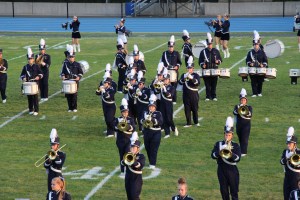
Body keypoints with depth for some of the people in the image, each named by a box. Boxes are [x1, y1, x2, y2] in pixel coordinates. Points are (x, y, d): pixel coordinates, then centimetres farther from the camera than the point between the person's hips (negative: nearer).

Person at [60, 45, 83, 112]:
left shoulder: (77, 64, 4)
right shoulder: (65, 64, 8)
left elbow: (81, 73, 6)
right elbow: (62, 72, 10)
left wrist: (79, 77, -13)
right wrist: (63, 76, -11)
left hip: (75, 81, -2)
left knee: (74, 95, -4)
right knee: (68, 95, 1)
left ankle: (74, 108, 5)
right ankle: (70, 108, 10)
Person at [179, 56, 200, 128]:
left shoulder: (196, 75, 1)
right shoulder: (184, 75, 8)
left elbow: (198, 83, -16)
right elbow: (180, 82, -7)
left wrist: (191, 78, -28)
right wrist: (184, 77, -24)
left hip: (194, 95, -2)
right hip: (186, 95, 2)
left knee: (195, 109, 6)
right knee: (187, 109, 2)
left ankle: (196, 122, 21)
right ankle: (188, 123, 8)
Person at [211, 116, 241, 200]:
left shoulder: (236, 145, -2)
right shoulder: (218, 144, 3)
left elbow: (238, 158, -13)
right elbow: (213, 155, -9)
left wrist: (230, 153, -29)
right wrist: (221, 150, -24)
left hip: (232, 171, -2)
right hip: (221, 170, 2)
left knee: (234, 191, 1)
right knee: (224, 191, 7)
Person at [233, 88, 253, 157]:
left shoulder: (249, 107, 1)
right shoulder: (237, 106, 6)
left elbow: (250, 115, -15)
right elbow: (234, 112, -15)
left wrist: (246, 112, -29)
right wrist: (239, 109, -29)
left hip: (246, 125, -3)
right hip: (239, 125, 3)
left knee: (244, 138, -10)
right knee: (240, 138, 11)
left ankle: (244, 152, -12)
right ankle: (242, 150, 24)